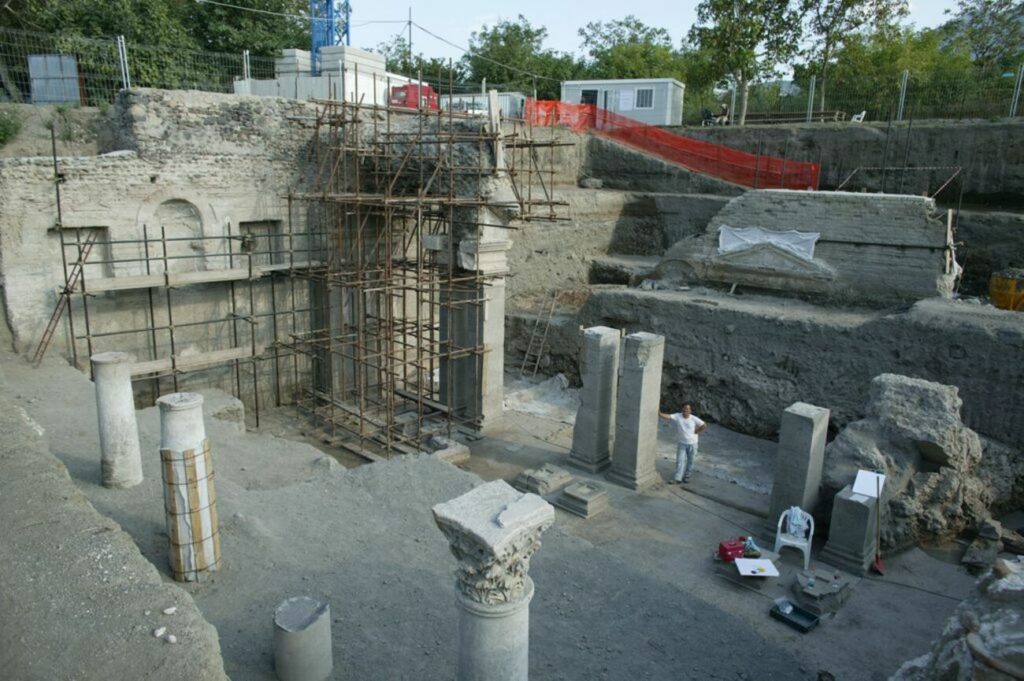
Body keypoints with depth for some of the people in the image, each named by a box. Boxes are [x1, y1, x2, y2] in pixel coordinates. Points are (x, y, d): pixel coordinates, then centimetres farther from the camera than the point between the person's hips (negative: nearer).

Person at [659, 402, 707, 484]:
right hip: (682, 443, 0)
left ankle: (686, 476, 29)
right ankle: (677, 478, 2)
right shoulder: (678, 416, -13)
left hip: (692, 444, 0)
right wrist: (659, 413, -44)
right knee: (680, 461, -1)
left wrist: (696, 432, -9)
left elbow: (704, 426, -10)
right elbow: (668, 416, -27)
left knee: (690, 461, 12)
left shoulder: (694, 419, -15)